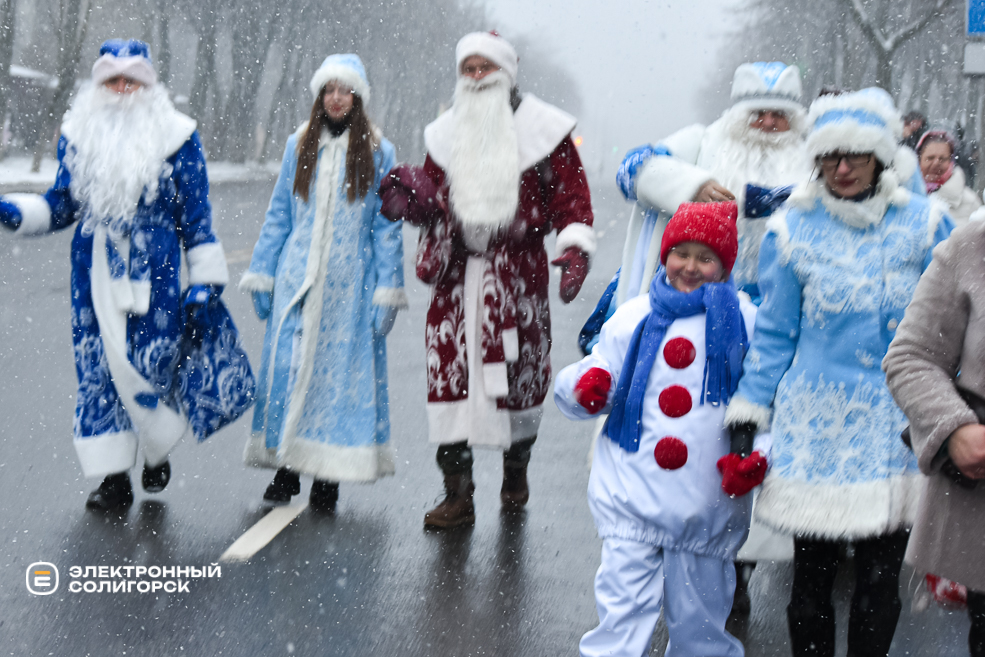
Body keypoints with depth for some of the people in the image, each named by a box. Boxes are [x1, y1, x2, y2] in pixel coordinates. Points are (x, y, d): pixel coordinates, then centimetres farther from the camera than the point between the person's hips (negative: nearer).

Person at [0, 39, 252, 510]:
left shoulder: (175, 137, 0)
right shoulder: (77, 134, 9)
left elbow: (196, 217, 1)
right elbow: (61, 206, 16)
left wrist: (204, 284, -2)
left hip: (153, 270, -3)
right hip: (95, 272, 3)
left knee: (151, 363, -5)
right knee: (96, 366, 2)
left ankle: (157, 450, 24)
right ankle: (114, 477, 10)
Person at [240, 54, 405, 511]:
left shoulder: (377, 152, 2)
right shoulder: (300, 145, 9)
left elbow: (387, 225, 2)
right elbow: (278, 215, 13)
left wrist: (387, 290, -3)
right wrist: (261, 275, 10)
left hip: (350, 284, -2)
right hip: (297, 279, 2)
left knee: (342, 371, 1)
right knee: (287, 367, -1)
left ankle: (329, 476, 10)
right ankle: (285, 468, 10)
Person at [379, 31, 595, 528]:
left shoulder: (542, 129, 4)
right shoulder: (445, 134, 15)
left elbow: (571, 195, -1)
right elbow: (433, 205, 17)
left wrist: (575, 247, -14)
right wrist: (411, 193, -4)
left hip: (518, 272, -2)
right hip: (457, 274, 3)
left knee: (519, 373, 4)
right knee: (449, 373, -6)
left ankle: (516, 469, 30)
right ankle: (458, 494, 0)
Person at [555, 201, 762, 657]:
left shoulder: (744, 322, 0)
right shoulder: (633, 318, 5)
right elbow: (577, 389, 9)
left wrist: (757, 456, -13)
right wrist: (585, 388, -13)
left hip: (709, 499, 0)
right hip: (631, 495, 0)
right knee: (623, 614, -3)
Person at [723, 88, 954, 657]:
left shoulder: (923, 222, 2)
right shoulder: (794, 229, 1)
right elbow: (773, 334, 6)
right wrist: (746, 417, 3)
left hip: (896, 424, 1)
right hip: (816, 425, 0)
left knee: (880, 585, 6)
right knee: (811, 580, 8)